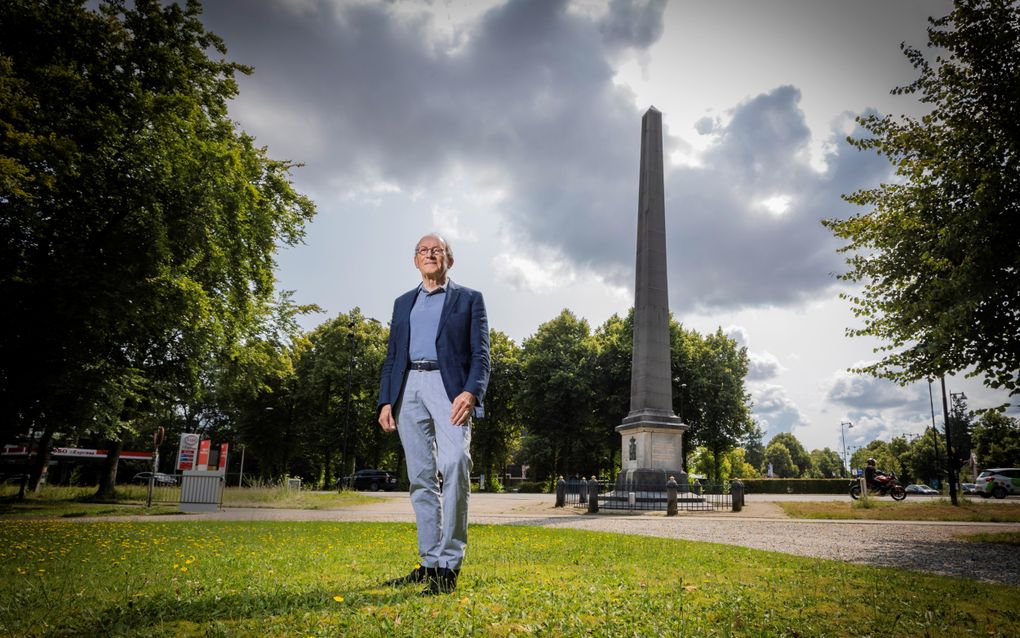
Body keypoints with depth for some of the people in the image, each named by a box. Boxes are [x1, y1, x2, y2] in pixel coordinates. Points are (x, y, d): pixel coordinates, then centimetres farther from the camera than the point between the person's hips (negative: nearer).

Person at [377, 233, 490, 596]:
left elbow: (480, 354, 2)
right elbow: (392, 357, 20)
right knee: (421, 478, 4)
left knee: (454, 464, -22)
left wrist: (471, 393, -16)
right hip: (408, 390, 4)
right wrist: (386, 401, 6)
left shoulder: (469, 299, 12)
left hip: (449, 387, -4)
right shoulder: (403, 303, 23)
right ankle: (430, 563, 10)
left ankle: (449, 564, -17)